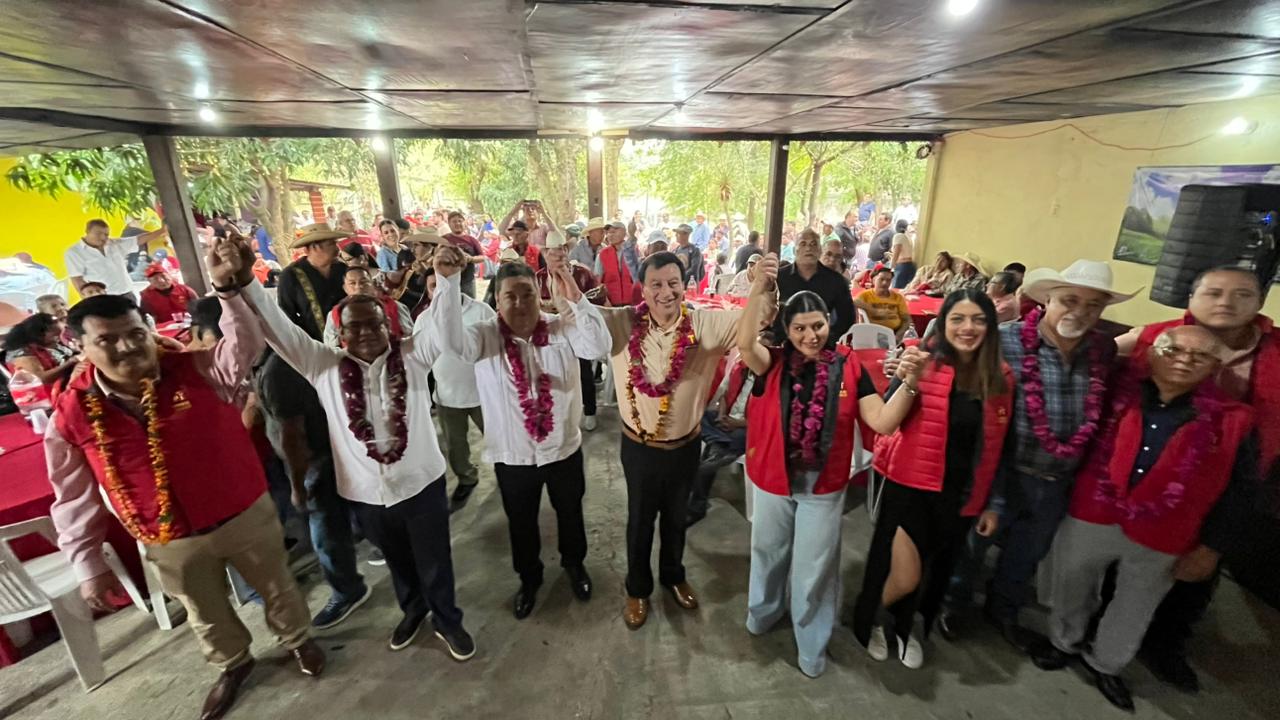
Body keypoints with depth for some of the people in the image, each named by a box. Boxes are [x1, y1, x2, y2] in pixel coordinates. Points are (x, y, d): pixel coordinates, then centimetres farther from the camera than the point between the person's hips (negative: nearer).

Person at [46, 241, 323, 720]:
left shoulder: (197, 370, -14)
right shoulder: (73, 415, -10)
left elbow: (245, 344, -33)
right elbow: (75, 500, -2)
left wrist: (226, 288, -46)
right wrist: (88, 566, 0)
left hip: (246, 514, -2)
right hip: (172, 544, 2)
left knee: (276, 587, 21)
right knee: (207, 616, 26)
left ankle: (298, 640, 50)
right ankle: (233, 664, 55)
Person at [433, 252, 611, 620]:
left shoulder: (562, 329, -14)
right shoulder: (485, 336, -12)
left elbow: (599, 347, -33)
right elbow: (452, 342, -34)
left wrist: (573, 295, -46)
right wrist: (448, 281, -46)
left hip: (564, 449, 0)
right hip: (512, 456, 0)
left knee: (570, 514, 24)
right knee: (521, 524, 22)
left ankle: (574, 564, 54)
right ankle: (529, 578, 51)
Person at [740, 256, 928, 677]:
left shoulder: (848, 367, -10)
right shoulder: (773, 363, -12)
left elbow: (883, 422, -15)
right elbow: (745, 344, -35)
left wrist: (909, 385, -30)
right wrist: (760, 289, -45)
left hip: (824, 487, 0)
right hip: (772, 480, 1)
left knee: (815, 568, 16)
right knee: (769, 553, 24)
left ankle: (812, 643, 41)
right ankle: (763, 612, 53)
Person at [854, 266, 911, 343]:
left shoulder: (898, 297, 10)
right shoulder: (866, 295, 2)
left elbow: (907, 320, 9)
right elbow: (854, 302, -20)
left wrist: (898, 335, -9)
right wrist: (876, 312, -23)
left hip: (894, 333, 2)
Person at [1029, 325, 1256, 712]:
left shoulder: (1231, 422, -4)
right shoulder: (1119, 396, -6)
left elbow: (1240, 488, 1)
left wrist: (1209, 547, 0)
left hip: (1161, 539, 1)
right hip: (1091, 518, -1)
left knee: (1133, 610, 22)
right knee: (1072, 589, 19)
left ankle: (1104, 663, 48)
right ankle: (1064, 642, 46)